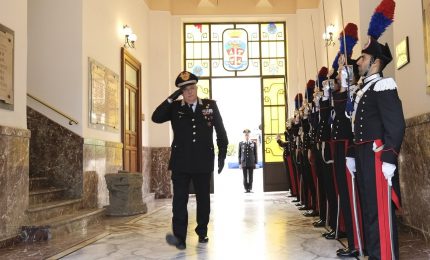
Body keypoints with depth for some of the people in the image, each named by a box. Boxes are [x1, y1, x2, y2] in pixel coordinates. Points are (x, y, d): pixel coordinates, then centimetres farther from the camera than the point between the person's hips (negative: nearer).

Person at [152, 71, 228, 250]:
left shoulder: (210, 105, 5)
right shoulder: (175, 107, 5)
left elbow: (220, 131, 7)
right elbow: (156, 118, -8)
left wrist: (222, 155, 3)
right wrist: (171, 98, -12)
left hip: (203, 162, 1)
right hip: (180, 162, -1)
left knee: (203, 199, 11)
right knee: (179, 199, -7)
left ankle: (202, 232, 27)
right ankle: (179, 237, -8)